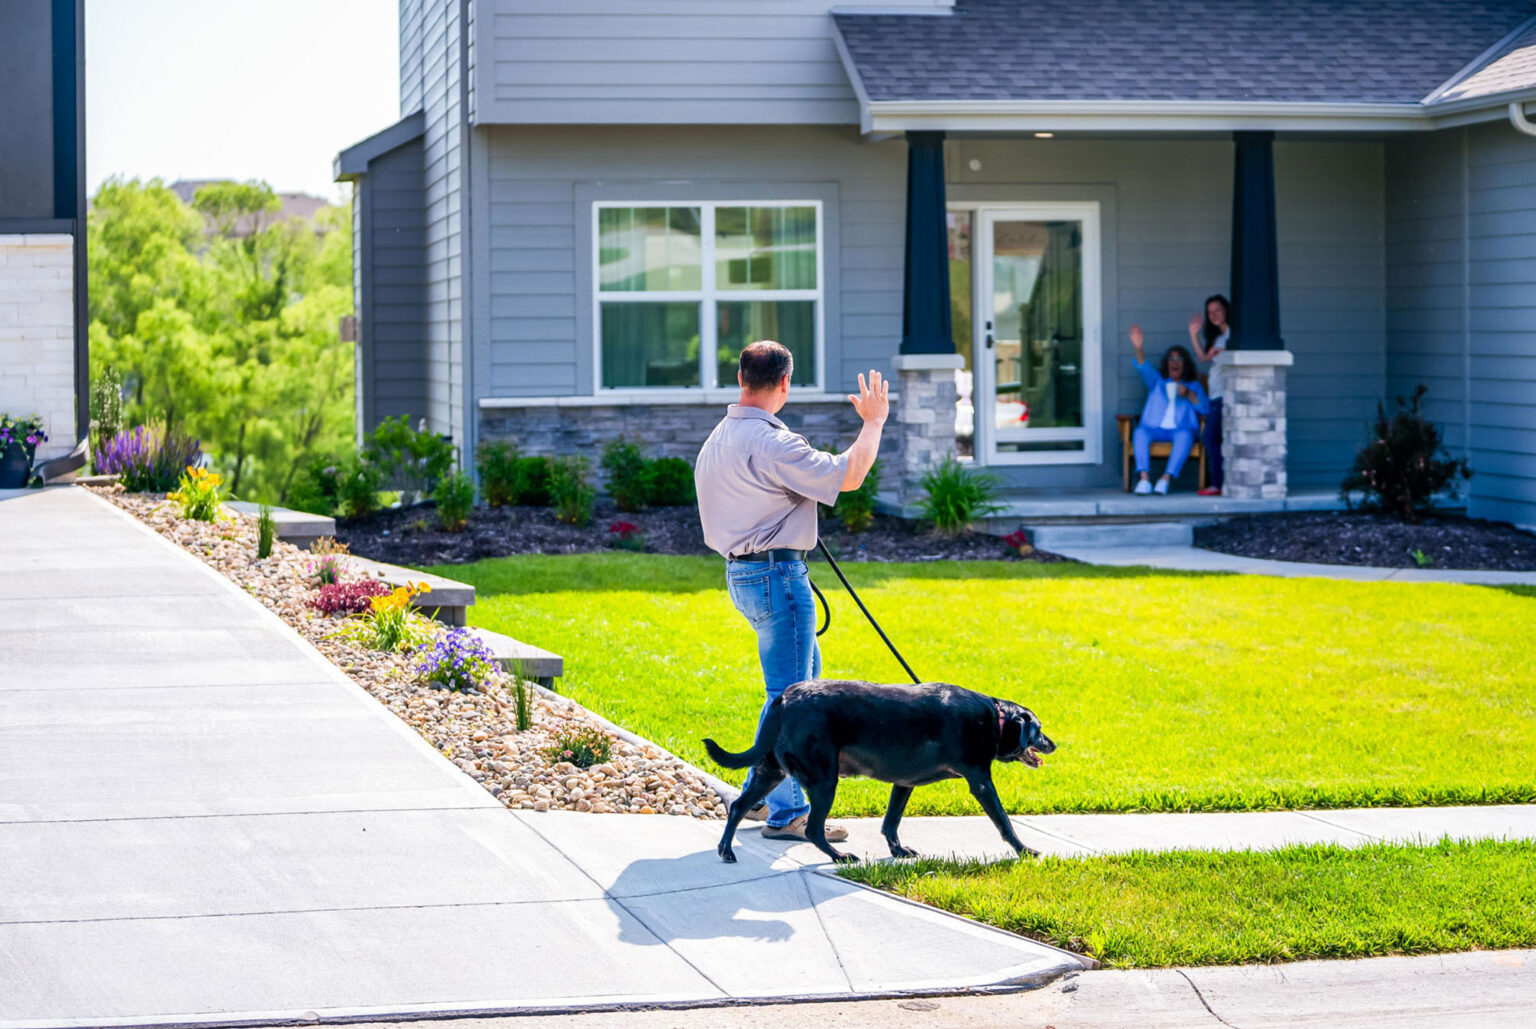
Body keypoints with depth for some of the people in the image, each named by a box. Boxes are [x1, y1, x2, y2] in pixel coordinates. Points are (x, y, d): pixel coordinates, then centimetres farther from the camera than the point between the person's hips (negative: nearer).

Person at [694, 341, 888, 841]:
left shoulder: (720, 438, 10)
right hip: (776, 574, -10)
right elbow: (848, 475, -18)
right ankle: (785, 813, -1)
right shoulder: (771, 444, -21)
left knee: (805, 673, 21)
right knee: (789, 693, -4)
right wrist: (873, 421, -4)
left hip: (742, 571, 10)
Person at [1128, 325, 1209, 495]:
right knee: (1140, 432, -32)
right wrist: (1139, 350, -21)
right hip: (1155, 428, 1)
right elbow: (1144, 368, 0)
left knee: (1185, 435, -37)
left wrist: (1188, 394, -11)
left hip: (1180, 429, -1)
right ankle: (1143, 479, -45)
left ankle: (1166, 479, -46)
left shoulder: (1193, 385, 20)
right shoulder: (1157, 382, 22)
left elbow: (1205, 409, 5)